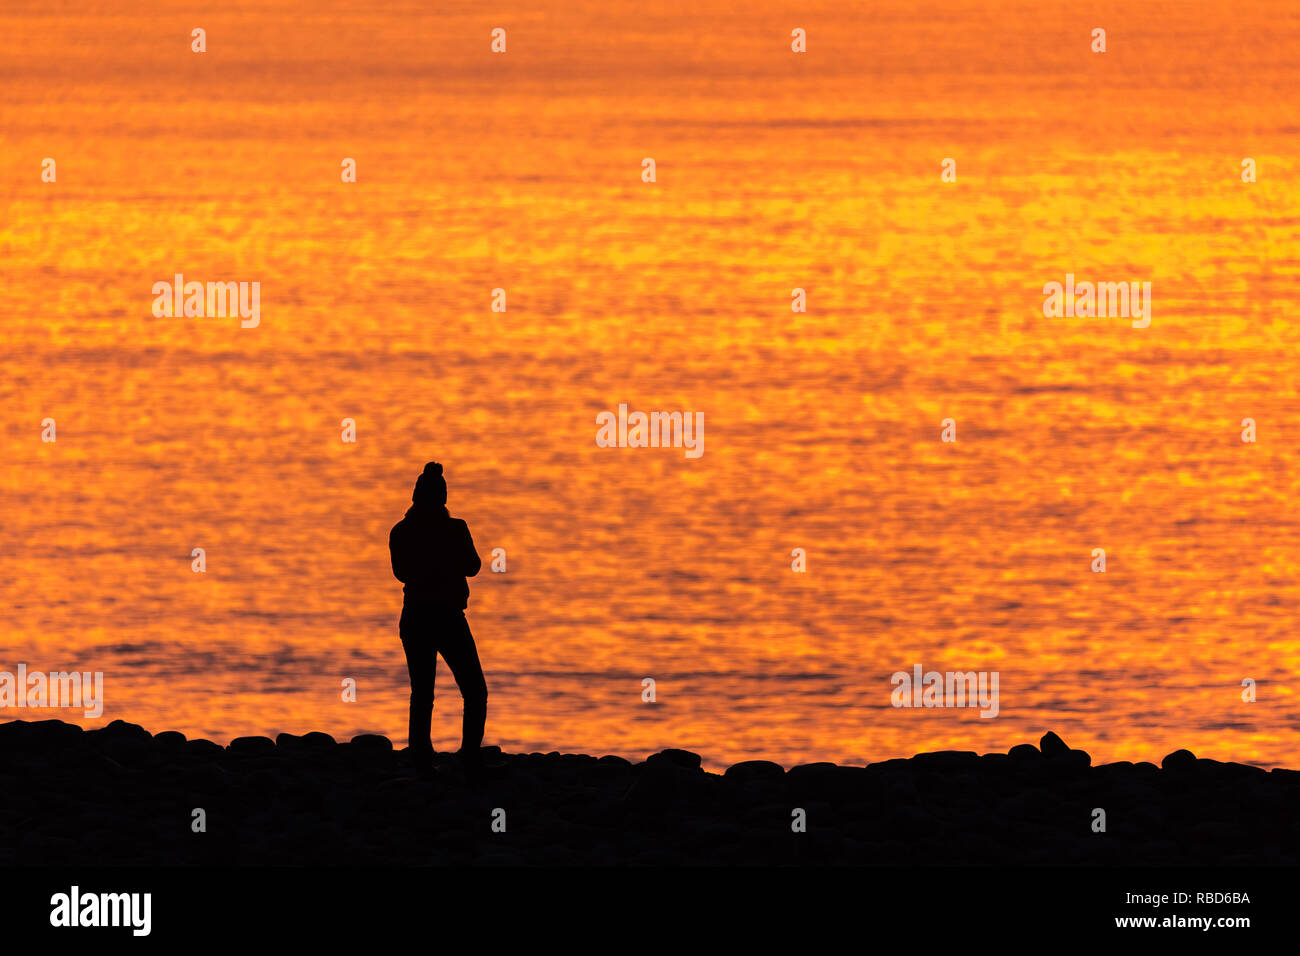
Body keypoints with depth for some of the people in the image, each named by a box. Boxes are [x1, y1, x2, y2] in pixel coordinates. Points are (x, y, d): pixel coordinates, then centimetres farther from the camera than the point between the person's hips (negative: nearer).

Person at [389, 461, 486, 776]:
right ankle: (470, 759, -7)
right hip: (448, 617, -3)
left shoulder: (400, 533, -2)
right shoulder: (455, 529, -11)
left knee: (421, 695, 11)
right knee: (475, 692, 6)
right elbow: (472, 567, 3)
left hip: (413, 618, 3)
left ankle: (422, 761, 6)